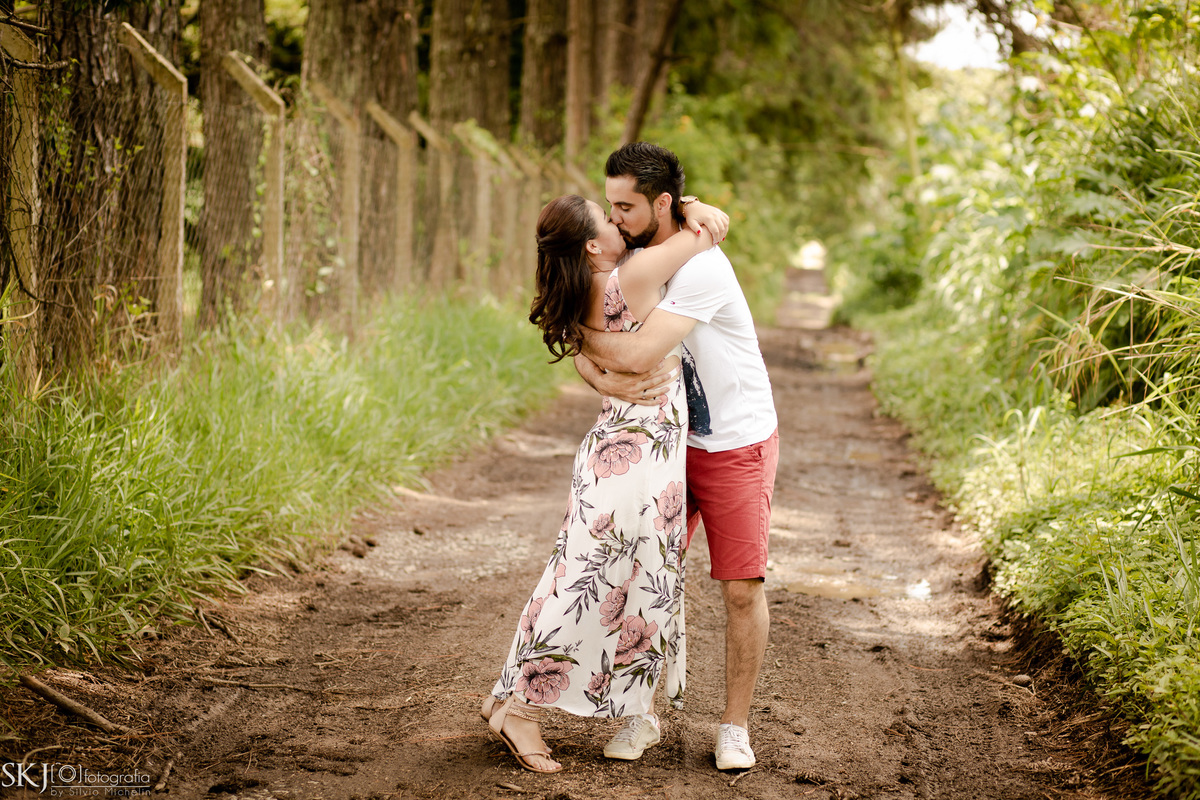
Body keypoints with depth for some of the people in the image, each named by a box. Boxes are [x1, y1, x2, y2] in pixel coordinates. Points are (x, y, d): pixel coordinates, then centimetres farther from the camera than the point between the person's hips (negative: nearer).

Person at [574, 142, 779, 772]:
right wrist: (606, 380, -27)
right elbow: (587, 352, -4)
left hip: (738, 443, -6)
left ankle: (734, 726, 11)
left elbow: (635, 355, -35)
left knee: (742, 589, -4)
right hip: (666, 438, 6)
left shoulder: (700, 270, -27)